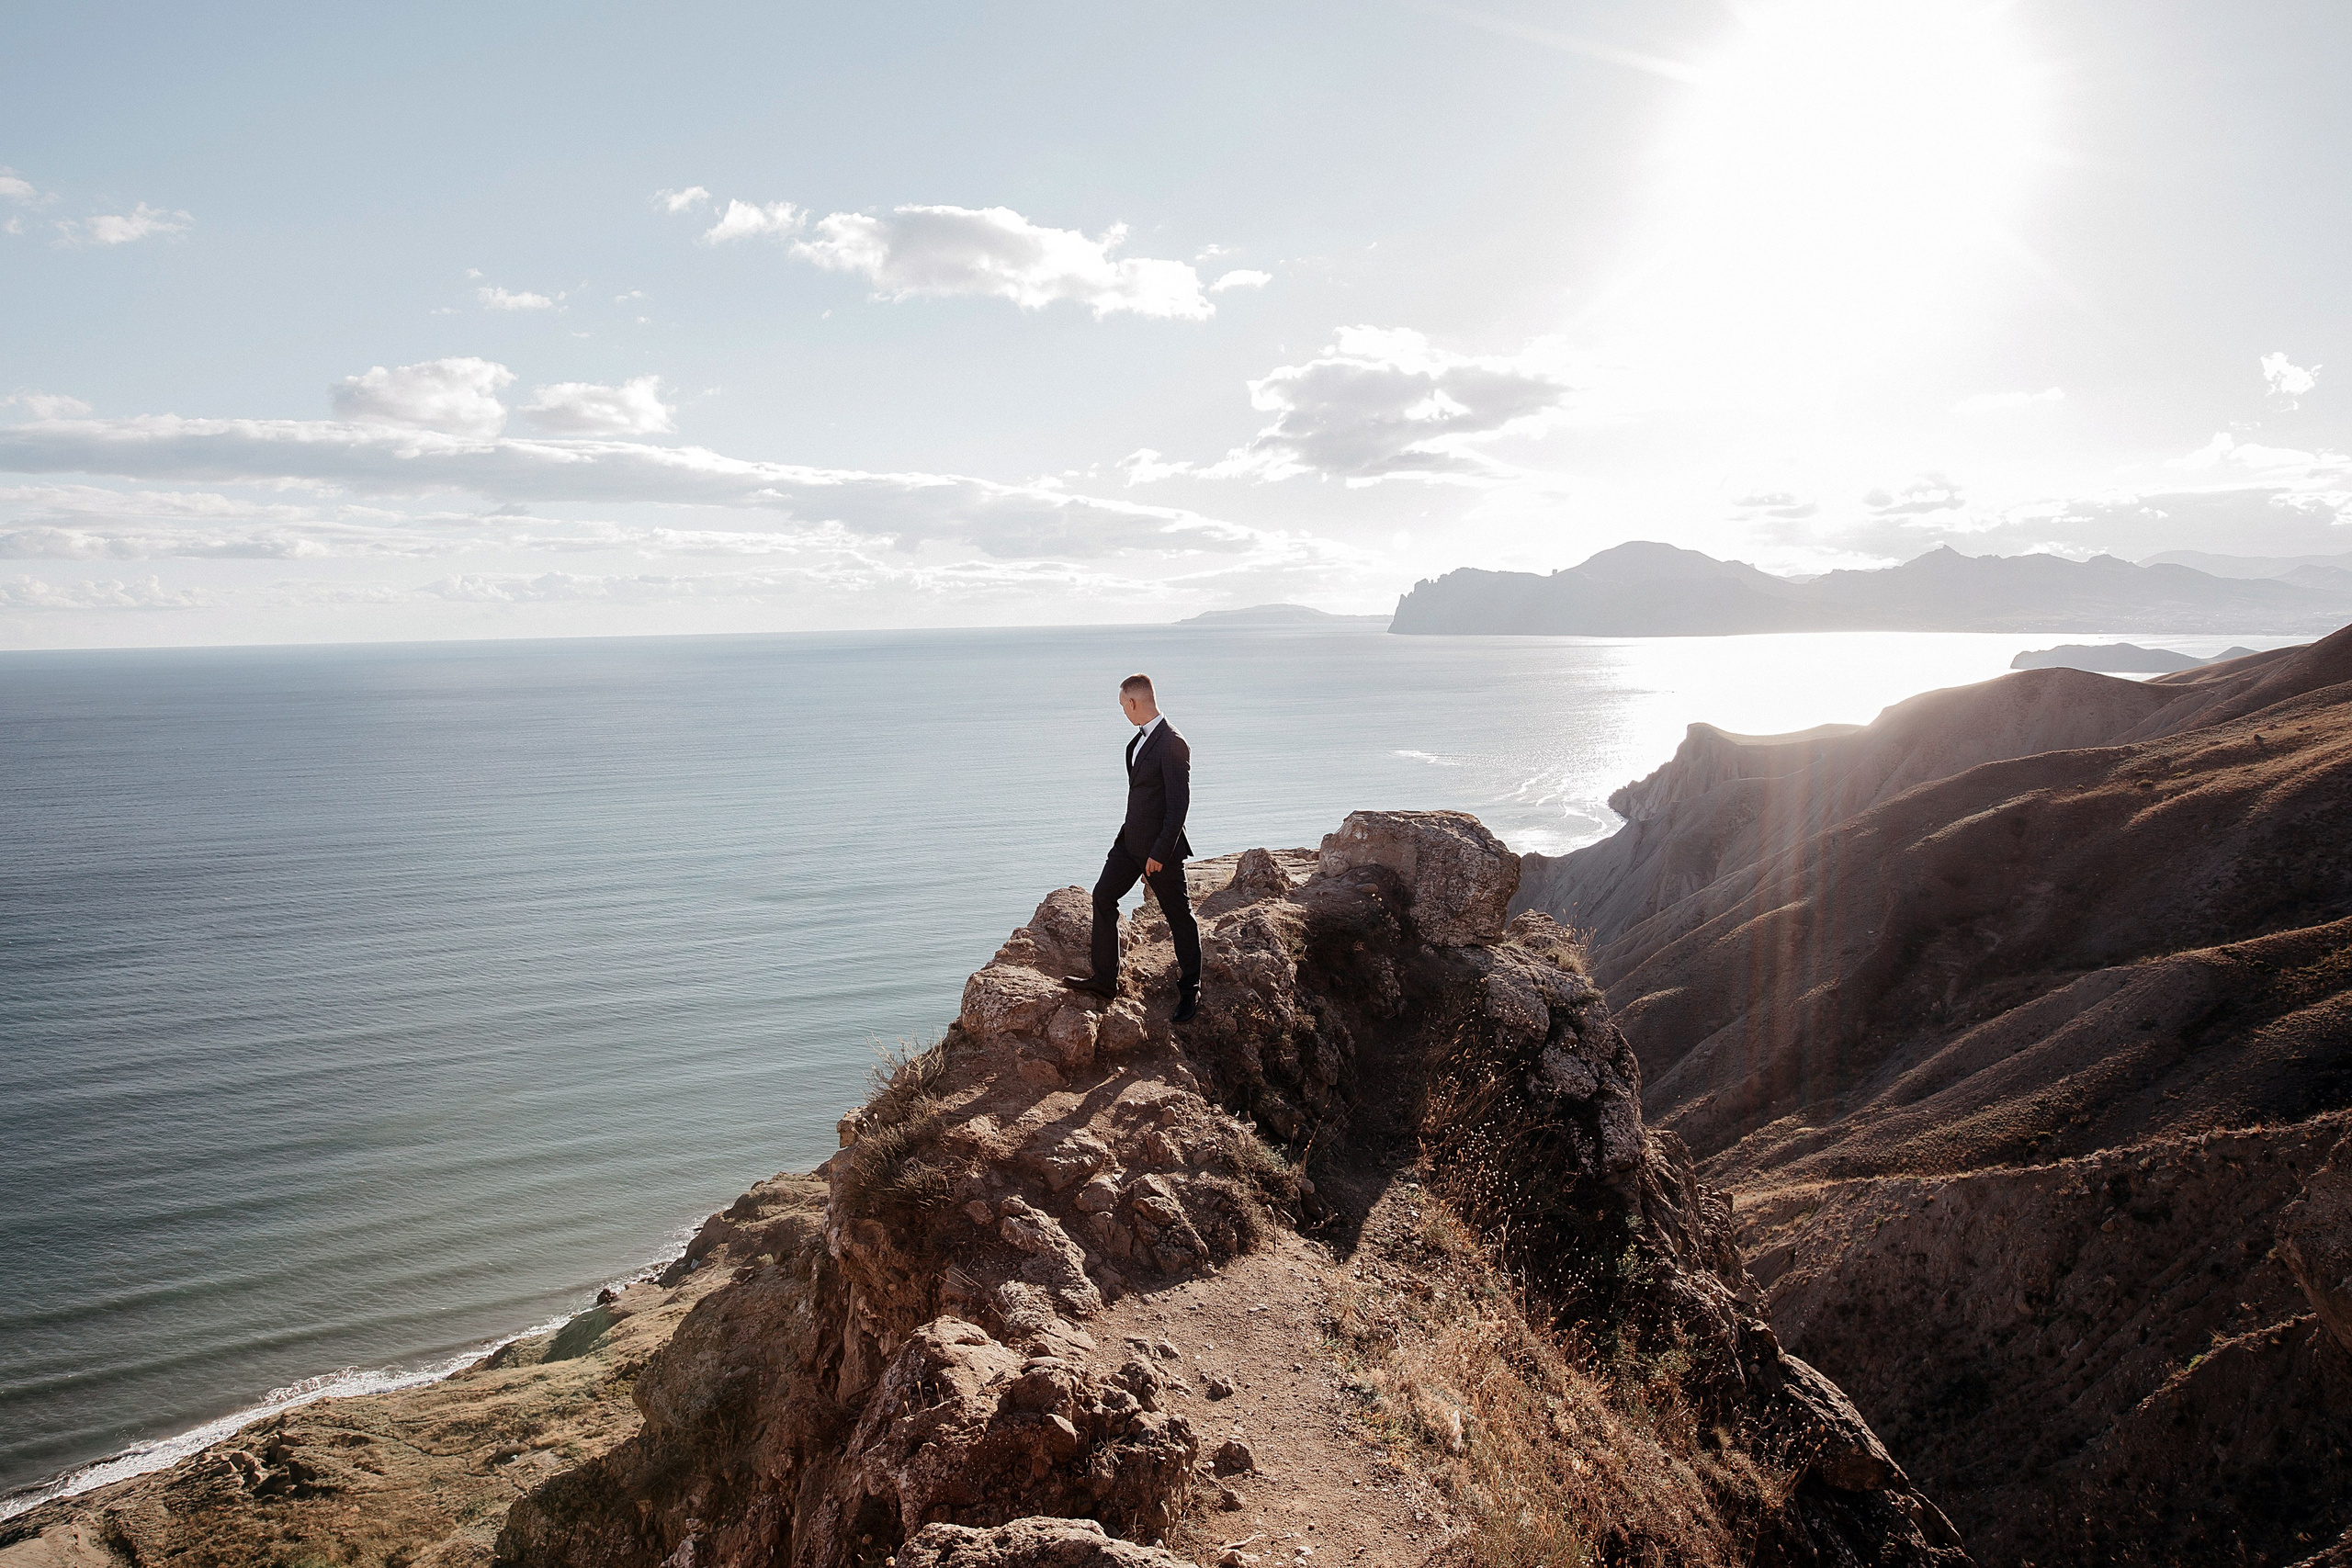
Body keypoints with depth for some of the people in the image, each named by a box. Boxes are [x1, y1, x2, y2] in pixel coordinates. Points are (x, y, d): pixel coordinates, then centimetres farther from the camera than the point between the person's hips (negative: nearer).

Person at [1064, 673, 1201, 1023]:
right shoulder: (1140, 738, 7)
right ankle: (1104, 978, 18)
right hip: (1131, 837, 9)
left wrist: (1159, 853, -22)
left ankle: (1189, 990, 18)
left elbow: (1179, 804, -23)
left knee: (1179, 915, 4)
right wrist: (1130, 834, 20)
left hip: (1160, 845, -9)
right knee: (1103, 896, 9)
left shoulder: (1173, 744, -22)